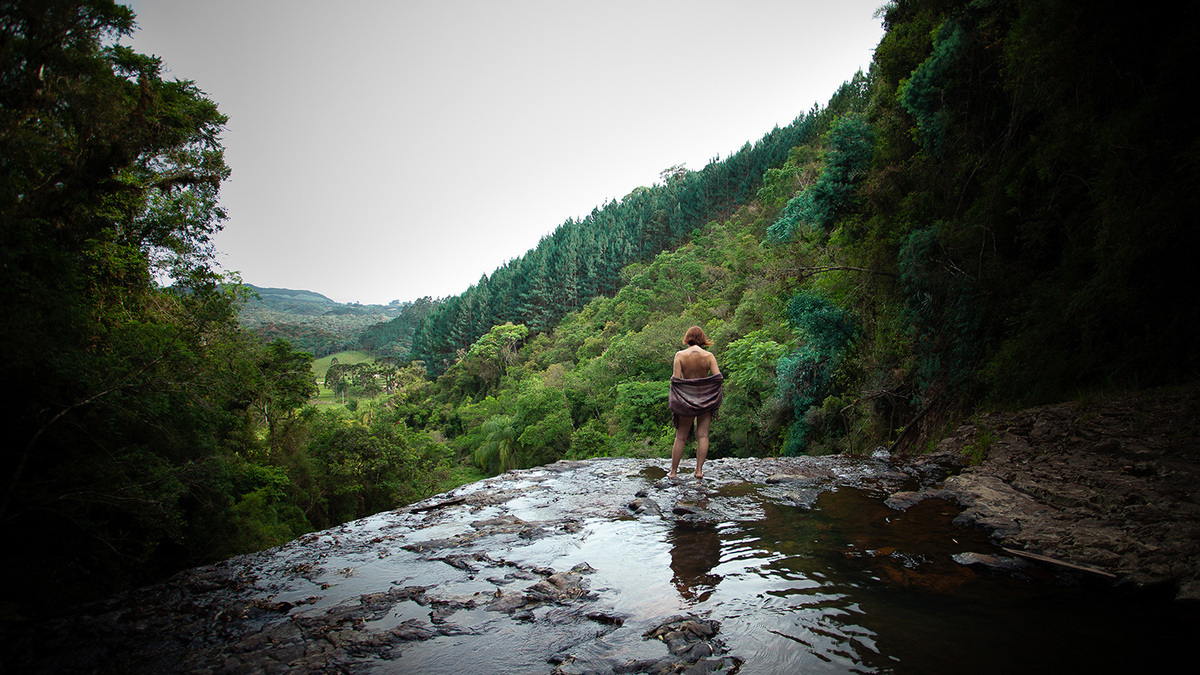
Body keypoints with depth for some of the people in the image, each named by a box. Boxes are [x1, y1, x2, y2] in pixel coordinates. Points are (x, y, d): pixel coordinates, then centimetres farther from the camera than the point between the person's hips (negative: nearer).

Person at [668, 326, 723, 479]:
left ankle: (673, 471, 12)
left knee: (680, 437, 7)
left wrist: (674, 400, 2)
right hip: (706, 400, 1)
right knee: (703, 435, 6)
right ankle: (699, 470, 4)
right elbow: (718, 377, -9)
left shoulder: (680, 355, -6)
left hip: (685, 399, 0)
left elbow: (675, 379, -12)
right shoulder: (709, 356, -4)